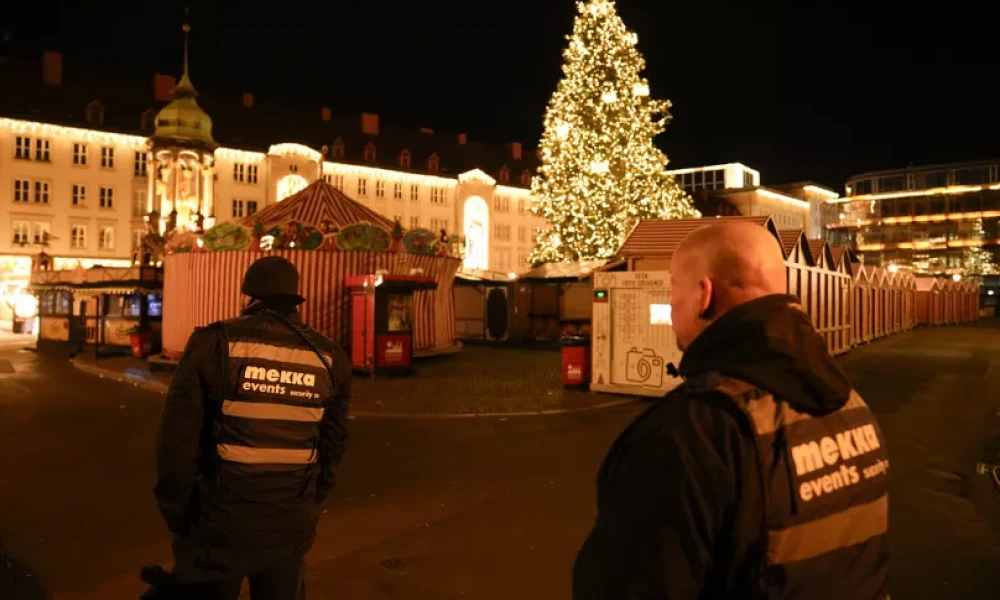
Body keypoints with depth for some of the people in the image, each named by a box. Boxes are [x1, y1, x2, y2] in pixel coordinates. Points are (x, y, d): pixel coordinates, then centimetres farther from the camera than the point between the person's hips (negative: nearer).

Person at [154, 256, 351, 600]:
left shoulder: (215, 344, -11)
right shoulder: (328, 358, -2)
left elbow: (177, 438, -9)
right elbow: (332, 446, 6)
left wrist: (176, 513, 5)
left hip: (219, 523, -2)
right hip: (290, 526, 3)